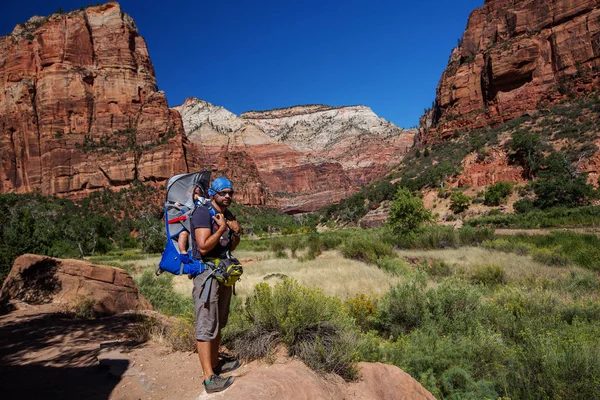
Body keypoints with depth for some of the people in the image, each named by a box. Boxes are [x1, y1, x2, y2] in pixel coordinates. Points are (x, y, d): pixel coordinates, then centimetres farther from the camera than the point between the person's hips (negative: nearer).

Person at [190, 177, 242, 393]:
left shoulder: (228, 215, 12)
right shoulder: (202, 213, -14)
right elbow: (204, 246, -23)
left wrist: (237, 232, 0)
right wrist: (222, 229, -17)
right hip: (206, 272, -9)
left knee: (219, 323, 17)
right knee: (206, 326, -6)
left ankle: (215, 363, 29)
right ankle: (209, 378, -3)